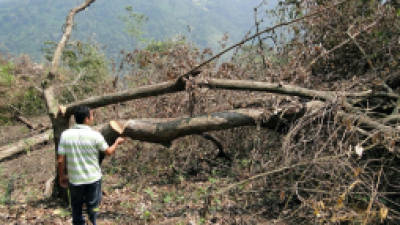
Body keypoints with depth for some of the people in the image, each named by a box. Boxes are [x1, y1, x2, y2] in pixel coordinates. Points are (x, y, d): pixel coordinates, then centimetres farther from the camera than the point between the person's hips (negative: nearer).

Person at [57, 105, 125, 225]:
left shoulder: (65, 134, -9)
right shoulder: (95, 135, -15)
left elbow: (60, 160, -7)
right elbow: (108, 152, 0)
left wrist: (62, 176, 9)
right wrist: (117, 142, 19)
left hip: (74, 180, 2)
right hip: (93, 179, -2)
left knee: (76, 210, 19)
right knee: (93, 207, 14)